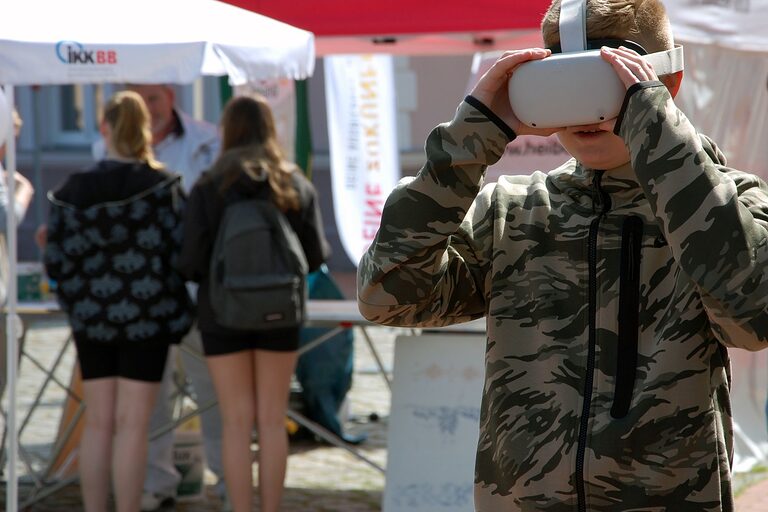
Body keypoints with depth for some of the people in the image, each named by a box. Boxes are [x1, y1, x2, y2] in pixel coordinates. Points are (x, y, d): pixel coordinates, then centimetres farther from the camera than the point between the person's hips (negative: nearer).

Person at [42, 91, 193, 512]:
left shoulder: (74, 189, -1)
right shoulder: (163, 186, -9)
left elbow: (55, 259, 0)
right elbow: (181, 252, -11)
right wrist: (177, 313, 2)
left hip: (91, 318, 3)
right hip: (145, 317, -3)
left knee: (97, 424, 10)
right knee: (132, 426, 0)